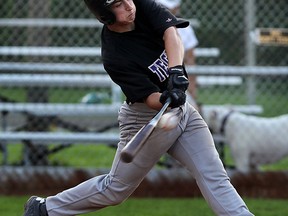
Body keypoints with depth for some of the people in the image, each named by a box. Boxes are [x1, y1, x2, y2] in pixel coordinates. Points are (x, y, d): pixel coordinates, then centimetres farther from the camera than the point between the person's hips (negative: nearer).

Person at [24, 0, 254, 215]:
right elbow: (149, 97, -27)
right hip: (147, 118, -5)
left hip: (180, 108, 5)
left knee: (215, 177, -5)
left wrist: (175, 70, -42)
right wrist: (166, 99, -50)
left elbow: (171, 34, -25)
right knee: (116, 188, 8)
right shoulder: (114, 57, -25)